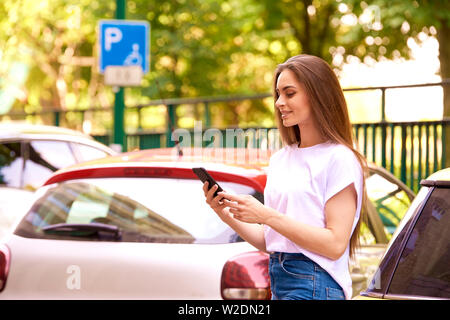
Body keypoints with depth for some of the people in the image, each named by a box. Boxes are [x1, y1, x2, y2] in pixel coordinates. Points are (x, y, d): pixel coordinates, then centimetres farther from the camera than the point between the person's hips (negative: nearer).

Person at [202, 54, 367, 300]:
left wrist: (267, 216, -17)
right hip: (278, 283, 8)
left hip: (314, 287, -8)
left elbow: (335, 244, -15)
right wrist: (226, 215, 1)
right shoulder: (279, 159, 16)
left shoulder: (339, 159, -7)